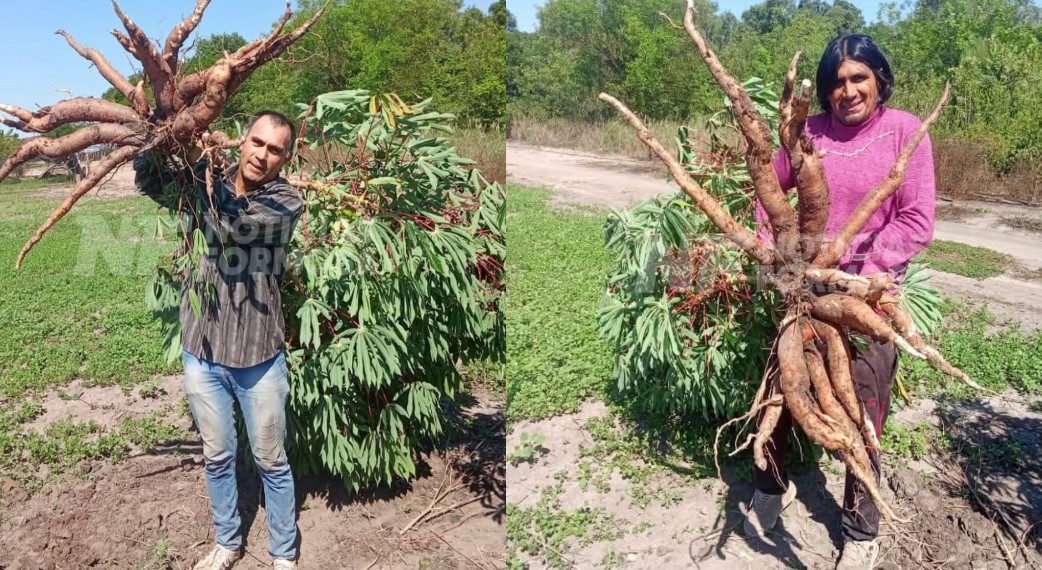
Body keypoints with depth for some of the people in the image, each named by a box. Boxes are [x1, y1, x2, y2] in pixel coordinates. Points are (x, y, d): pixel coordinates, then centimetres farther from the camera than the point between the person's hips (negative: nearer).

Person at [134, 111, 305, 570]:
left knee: (271, 461, 10)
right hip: (201, 351, 3)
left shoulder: (287, 201, -10)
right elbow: (149, 181, -8)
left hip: (258, 355, -3)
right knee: (217, 457, 18)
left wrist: (197, 160, -26)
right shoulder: (204, 184, 2)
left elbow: (235, 225, -24)